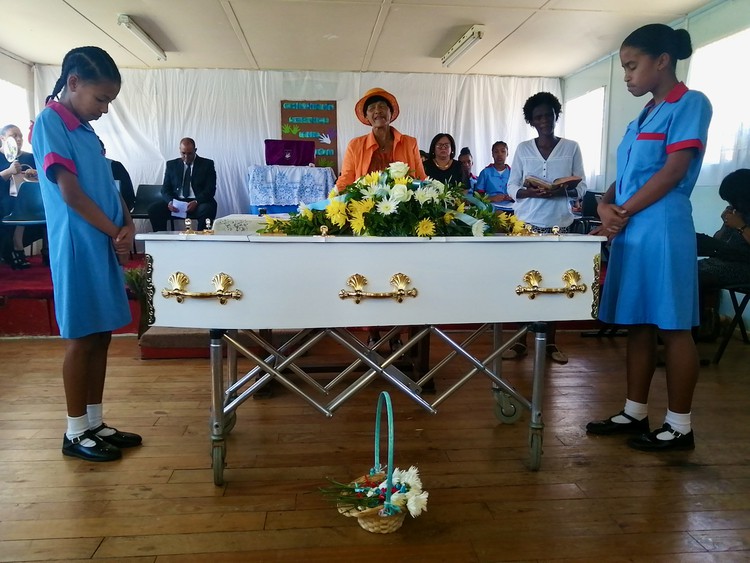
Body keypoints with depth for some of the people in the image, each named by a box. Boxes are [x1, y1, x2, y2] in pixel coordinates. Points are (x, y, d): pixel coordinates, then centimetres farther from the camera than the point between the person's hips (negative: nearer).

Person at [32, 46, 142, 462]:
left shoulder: (85, 129, 16)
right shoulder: (49, 122, -10)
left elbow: (109, 186, 15)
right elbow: (71, 194, -17)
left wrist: (128, 225, -2)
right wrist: (118, 233, -10)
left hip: (103, 247, 8)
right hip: (78, 249, -8)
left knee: (100, 336, 12)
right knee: (81, 339, 0)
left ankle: (95, 424, 23)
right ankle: (75, 433, 14)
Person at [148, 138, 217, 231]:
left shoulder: (207, 164, 6)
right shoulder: (172, 165, 14)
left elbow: (210, 189, -2)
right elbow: (165, 188, 11)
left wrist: (196, 202, -21)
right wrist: (169, 202, -13)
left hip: (199, 203, -3)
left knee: (207, 210, -37)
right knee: (153, 208, -21)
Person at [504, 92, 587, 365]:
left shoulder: (571, 147, 6)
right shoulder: (523, 148, 7)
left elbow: (581, 186, 5)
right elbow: (511, 186, 5)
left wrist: (561, 191, -16)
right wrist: (528, 192, -16)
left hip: (558, 224, 0)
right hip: (526, 223, 0)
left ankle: (551, 342, 13)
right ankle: (519, 341, 7)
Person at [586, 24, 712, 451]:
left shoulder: (691, 103, -4)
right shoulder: (646, 115, 20)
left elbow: (673, 171, -14)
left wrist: (622, 213, -12)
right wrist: (605, 205, -2)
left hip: (662, 230, -8)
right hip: (631, 232, 8)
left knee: (672, 327, -2)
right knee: (638, 324, 10)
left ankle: (680, 427, 9)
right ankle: (635, 413, 20)